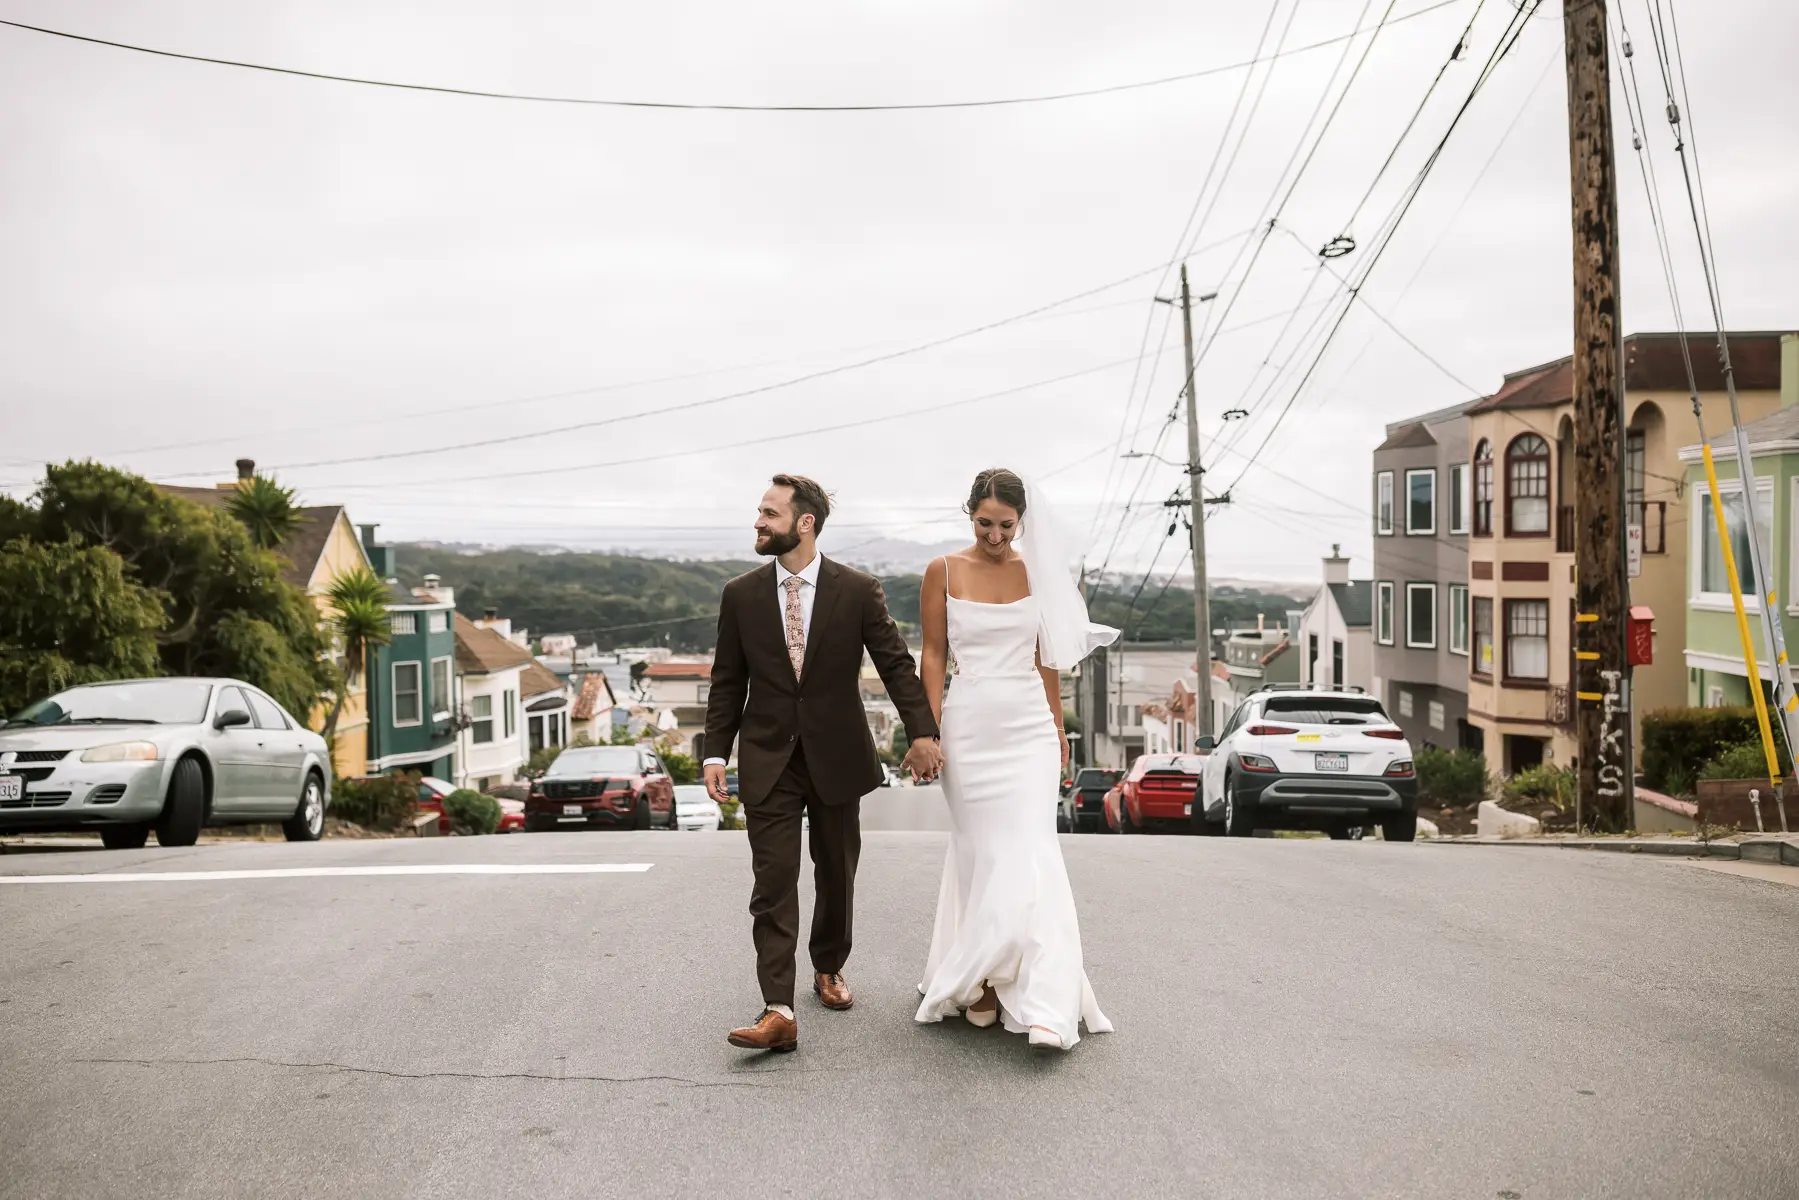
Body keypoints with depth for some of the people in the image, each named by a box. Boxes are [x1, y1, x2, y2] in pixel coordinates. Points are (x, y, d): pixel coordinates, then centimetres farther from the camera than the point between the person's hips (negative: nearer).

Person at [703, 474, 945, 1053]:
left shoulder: (858, 591, -5)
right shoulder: (740, 595, 0)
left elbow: (897, 664, -3)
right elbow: (728, 683, 4)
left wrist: (922, 731, -13)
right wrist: (715, 753, -2)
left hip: (837, 757, 0)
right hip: (768, 761, 0)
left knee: (836, 876, 15)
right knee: (773, 886, -6)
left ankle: (828, 968, 39)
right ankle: (778, 1012, -8)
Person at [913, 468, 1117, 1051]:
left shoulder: (1037, 572, 7)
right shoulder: (943, 572, 2)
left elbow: (1046, 656, 12)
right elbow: (934, 654, 3)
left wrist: (1058, 726, 14)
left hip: (1029, 726, 1)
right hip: (969, 725, -1)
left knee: (1029, 854, -7)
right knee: (979, 853, 4)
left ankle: (1044, 1005, -9)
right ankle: (981, 983, 17)